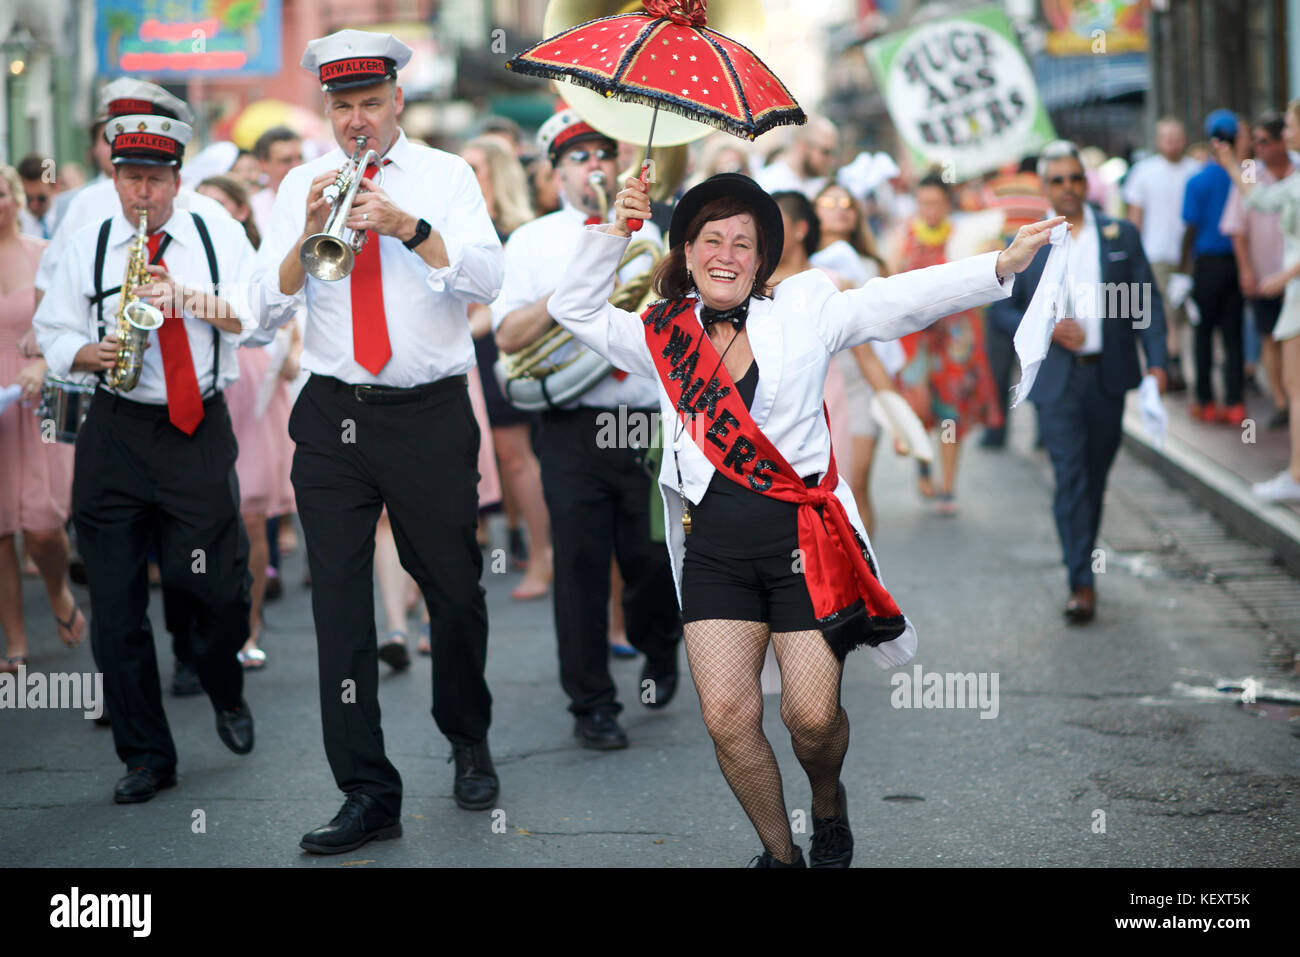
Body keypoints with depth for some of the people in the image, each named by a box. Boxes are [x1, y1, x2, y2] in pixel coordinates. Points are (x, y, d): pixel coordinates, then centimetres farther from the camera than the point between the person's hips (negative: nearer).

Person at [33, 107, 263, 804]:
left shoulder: (218, 236, 6)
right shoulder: (85, 248, 10)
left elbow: (256, 313, -5)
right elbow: (53, 337, 11)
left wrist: (185, 297, -20)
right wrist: (92, 353, -10)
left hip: (199, 432, -1)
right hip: (115, 433, 2)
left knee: (216, 587, -4)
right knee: (116, 603, 0)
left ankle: (225, 694, 30)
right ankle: (145, 757, 11)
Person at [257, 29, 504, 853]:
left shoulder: (447, 176, 5)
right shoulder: (302, 186, 9)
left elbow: (488, 280, -9)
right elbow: (272, 307, 1)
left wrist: (410, 228, -22)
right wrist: (310, 235, -16)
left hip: (432, 414, -1)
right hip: (333, 416, 1)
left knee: (456, 590, 9)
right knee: (340, 605, -2)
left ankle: (469, 742, 35)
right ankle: (368, 795, 4)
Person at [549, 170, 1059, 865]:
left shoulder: (802, 310, 5)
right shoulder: (663, 334, 11)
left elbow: (900, 300, -2)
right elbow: (576, 309, 14)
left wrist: (1002, 264, -11)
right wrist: (612, 232, 1)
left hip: (804, 540, -2)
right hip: (715, 548, 2)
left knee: (812, 715, -8)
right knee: (728, 718, -7)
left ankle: (828, 801, 26)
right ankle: (780, 852, 14)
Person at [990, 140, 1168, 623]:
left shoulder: (1121, 235, 7)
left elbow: (1148, 302, 6)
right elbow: (1001, 309, 6)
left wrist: (1156, 360, -6)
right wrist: (1047, 327, -12)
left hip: (1108, 375, 2)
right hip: (1055, 379, -2)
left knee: (1096, 475, 11)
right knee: (1070, 476, -11)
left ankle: (1081, 562, 27)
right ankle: (1082, 583, -13)